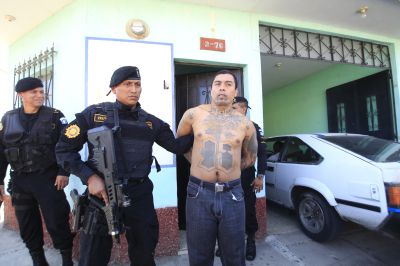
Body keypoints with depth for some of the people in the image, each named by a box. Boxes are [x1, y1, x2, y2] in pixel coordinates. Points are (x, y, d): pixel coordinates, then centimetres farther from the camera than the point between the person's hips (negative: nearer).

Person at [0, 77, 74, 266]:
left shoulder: (54, 116, -3)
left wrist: (64, 172, -14)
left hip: (49, 178, -4)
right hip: (20, 180, 4)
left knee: (57, 222, -1)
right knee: (27, 225, 13)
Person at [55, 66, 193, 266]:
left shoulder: (151, 122, 4)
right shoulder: (93, 114, -4)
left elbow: (177, 146, 6)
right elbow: (64, 149, 0)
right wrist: (89, 176, -12)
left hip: (140, 195, 2)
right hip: (102, 193, -2)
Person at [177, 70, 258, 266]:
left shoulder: (245, 124, 3)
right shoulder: (194, 114, 0)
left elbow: (250, 158, 18)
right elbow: (180, 141, 18)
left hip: (232, 194, 1)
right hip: (199, 193, 0)